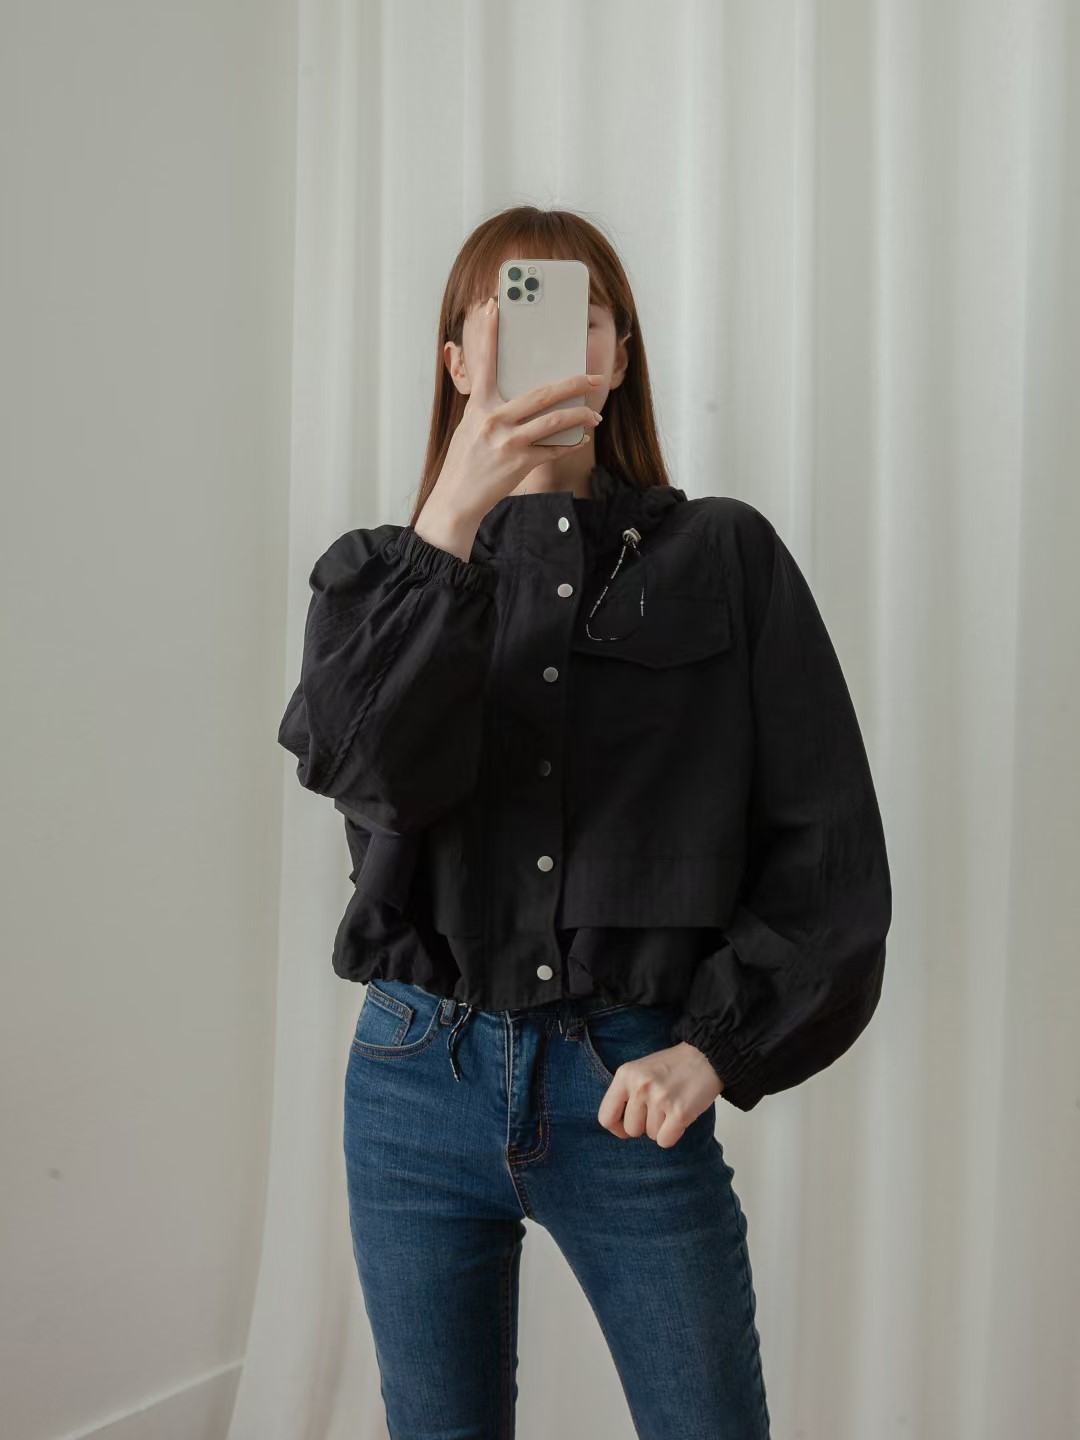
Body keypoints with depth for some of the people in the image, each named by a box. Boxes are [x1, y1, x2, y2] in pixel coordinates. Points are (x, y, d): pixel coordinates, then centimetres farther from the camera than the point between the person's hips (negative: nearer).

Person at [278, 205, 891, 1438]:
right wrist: (452, 528, -22)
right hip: (419, 1072, 2)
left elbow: (825, 840, -2)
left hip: (631, 1084, -1)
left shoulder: (723, 557, 1)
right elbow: (368, 768, -15)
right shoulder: (379, 573, 6)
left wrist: (718, 1045, -10)